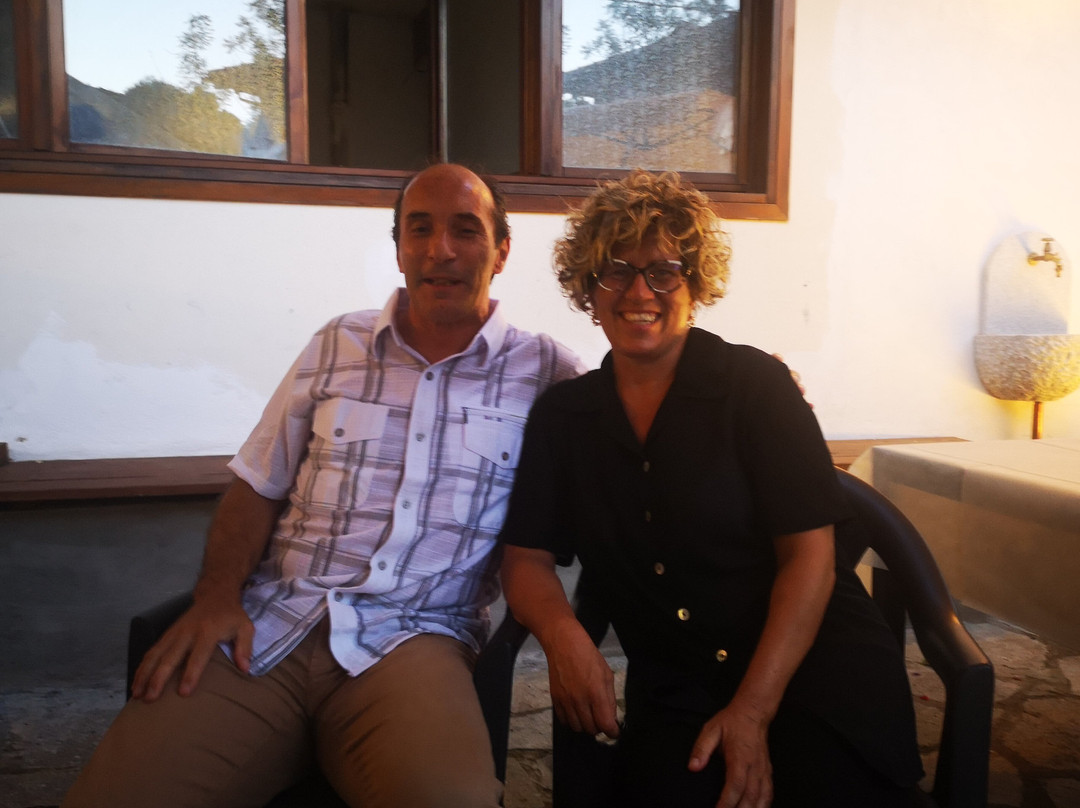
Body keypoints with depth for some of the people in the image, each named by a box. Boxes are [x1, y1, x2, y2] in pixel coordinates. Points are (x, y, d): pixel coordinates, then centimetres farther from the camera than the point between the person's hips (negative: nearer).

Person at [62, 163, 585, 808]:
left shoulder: (542, 368, 4)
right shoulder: (338, 345, 11)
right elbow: (258, 485, 13)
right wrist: (218, 597, -4)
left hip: (412, 636, -2)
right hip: (262, 627, 2)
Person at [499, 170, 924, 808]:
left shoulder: (754, 382, -3)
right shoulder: (561, 416, 7)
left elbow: (809, 553, -8)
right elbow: (528, 557, 7)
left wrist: (753, 710, -15)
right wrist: (562, 633, -15)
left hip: (820, 664, -1)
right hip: (676, 693, 2)